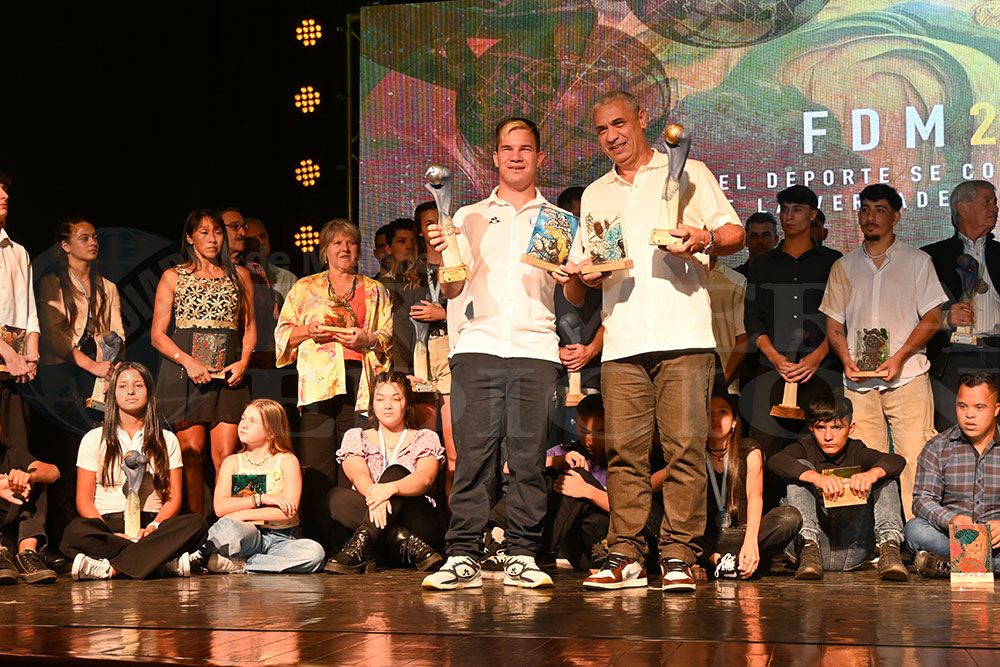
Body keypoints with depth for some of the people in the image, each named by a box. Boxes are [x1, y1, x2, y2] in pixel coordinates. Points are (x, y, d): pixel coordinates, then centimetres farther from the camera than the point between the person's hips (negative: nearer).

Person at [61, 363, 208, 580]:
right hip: (107, 525, -1)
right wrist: (111, 535, -15)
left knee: (196, 524, -30)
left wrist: (153, 527, -15)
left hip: (150, 524, 1)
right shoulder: (94, 440, 12)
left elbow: (174, 498, 8)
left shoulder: (167, 440, 16)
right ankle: (166, 562, -37)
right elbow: (84, 500, 4)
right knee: (75, 531, -36)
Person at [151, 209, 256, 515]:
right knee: (191, 455, -5)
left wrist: (243, 361, 0)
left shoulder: (239, 275, 16)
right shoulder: (173, 277, 9)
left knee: (225, 457, -7)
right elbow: (157, 334, 4)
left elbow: (249, 327, 20)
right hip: (184, 373, -1)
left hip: (228, 374, 1)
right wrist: (188, 361, -12)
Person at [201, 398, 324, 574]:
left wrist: (243, 515, -13)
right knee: (224, 527, -39)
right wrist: (261, 498, -13)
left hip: (280, 538, 2)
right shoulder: (232, 462, 12)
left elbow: (289, 511, -9)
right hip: (246, 535, -2)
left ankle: (237, 565, -28)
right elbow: (220, 507, -3)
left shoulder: (287, 461, 5)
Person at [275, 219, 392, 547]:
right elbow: (282, 333, 16)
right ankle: (316, 543, -9)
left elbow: (390, 336, 15)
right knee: (317, 466, -10)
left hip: (360, 383, 1)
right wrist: (308, 330, -3)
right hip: (319, 381, 0)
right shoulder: (304, 289, 20)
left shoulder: (375, 291, 22)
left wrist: (368, 339, -5)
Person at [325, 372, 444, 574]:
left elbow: (425, 478, -9)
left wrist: (391, 488, -33)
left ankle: (361, 544, -45)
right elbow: (358, 474, -5)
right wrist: (373, 494, -31)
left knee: (395, 472, -27)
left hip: (418, 520, -2)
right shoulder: (355, 437, 17)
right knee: (336, 496, -27)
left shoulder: (425, 438, 12)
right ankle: (409, 543, -38)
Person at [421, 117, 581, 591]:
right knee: (473, 453, -8)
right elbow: (452, 289, 10)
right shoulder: (469, 218, 19)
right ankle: (463, 557, -8)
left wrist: (572, 278, -11)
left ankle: (522, 557, -1)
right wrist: (443, 255, -9)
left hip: (535, 347, 0)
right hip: (477, 344, 0)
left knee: (529, 454, -4)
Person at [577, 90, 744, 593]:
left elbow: (735, 234, 7)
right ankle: (625, 556, 3)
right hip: (622, 341, 3)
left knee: (685, 447, -8)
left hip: (683, 336, -3)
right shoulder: (595, 195, 24)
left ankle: (678, 556, -4)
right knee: (624, 450, -2)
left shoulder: (687, 173, 12)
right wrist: (588, 273, 1)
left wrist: (704, 239, -14)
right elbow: (585, 270, 25)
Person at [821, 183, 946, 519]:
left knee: (914, 462, -9)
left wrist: (899, 357, -10)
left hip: (907, 377, -2)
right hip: (859, 380, 2)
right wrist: (847, 360, -2)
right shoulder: (844, 266, 16)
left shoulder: (917, 261, 7)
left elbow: (932, 319, 3)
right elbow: (834, 322, 17)